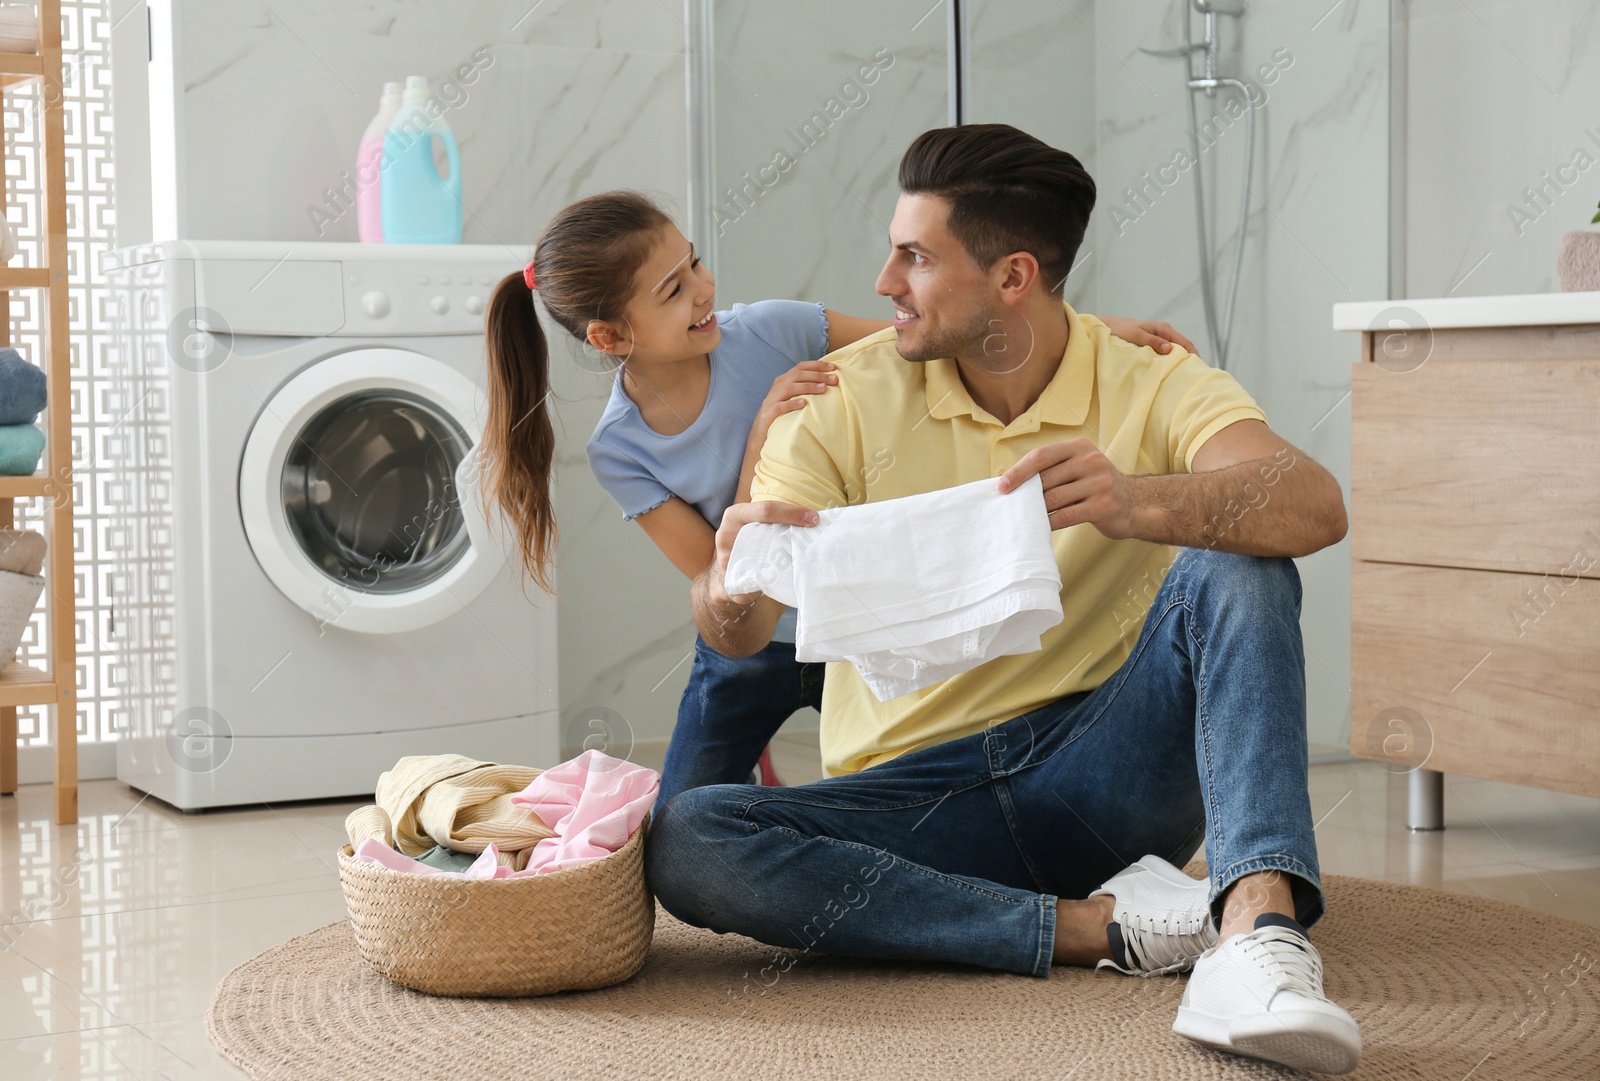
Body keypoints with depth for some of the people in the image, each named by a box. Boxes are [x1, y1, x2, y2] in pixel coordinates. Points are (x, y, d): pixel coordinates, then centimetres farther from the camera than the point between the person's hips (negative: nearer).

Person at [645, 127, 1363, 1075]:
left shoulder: (1156, 390, -4)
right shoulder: (849, 398, 0)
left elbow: (1317, 507, -24)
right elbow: (738, 638, -7)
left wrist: (1137, 503, -43)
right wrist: (733, 588, -32)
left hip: (1101, 771, -1)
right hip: (919, 791, 2)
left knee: (1234, 569, -23)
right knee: (687, 840, -25)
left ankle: (1258, 928, -41)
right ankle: (1099, 925, -25)